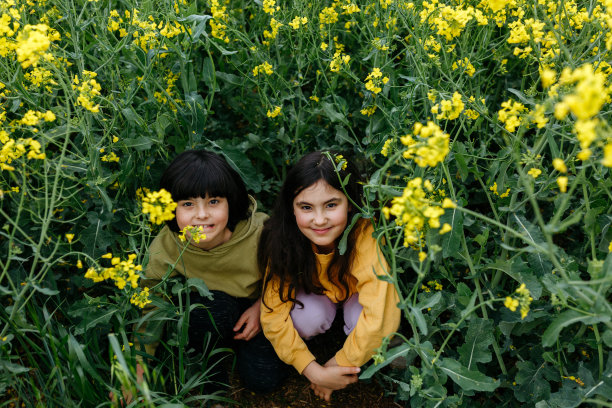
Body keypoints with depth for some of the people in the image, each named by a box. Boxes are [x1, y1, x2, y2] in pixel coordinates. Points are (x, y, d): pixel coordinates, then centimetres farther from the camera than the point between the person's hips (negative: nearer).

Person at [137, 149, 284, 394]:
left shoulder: (261, 232, -29)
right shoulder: (165, 249, -27)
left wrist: (262, 305, -18)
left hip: (257, 308, 0)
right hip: (206, 308, 0)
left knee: (263, 380, -15)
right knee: (213, 306, -36)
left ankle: (236, 342, 17)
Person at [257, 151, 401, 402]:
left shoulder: (366, 235, -39)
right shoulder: (283, 240, -30)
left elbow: (380, 316, -41)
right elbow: (274, 313, -26)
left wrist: (339, 364, -27)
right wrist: (313, 371, -32)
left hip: (356, 292, -1)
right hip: (314, 291, 1)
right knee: (308, 318, -31)